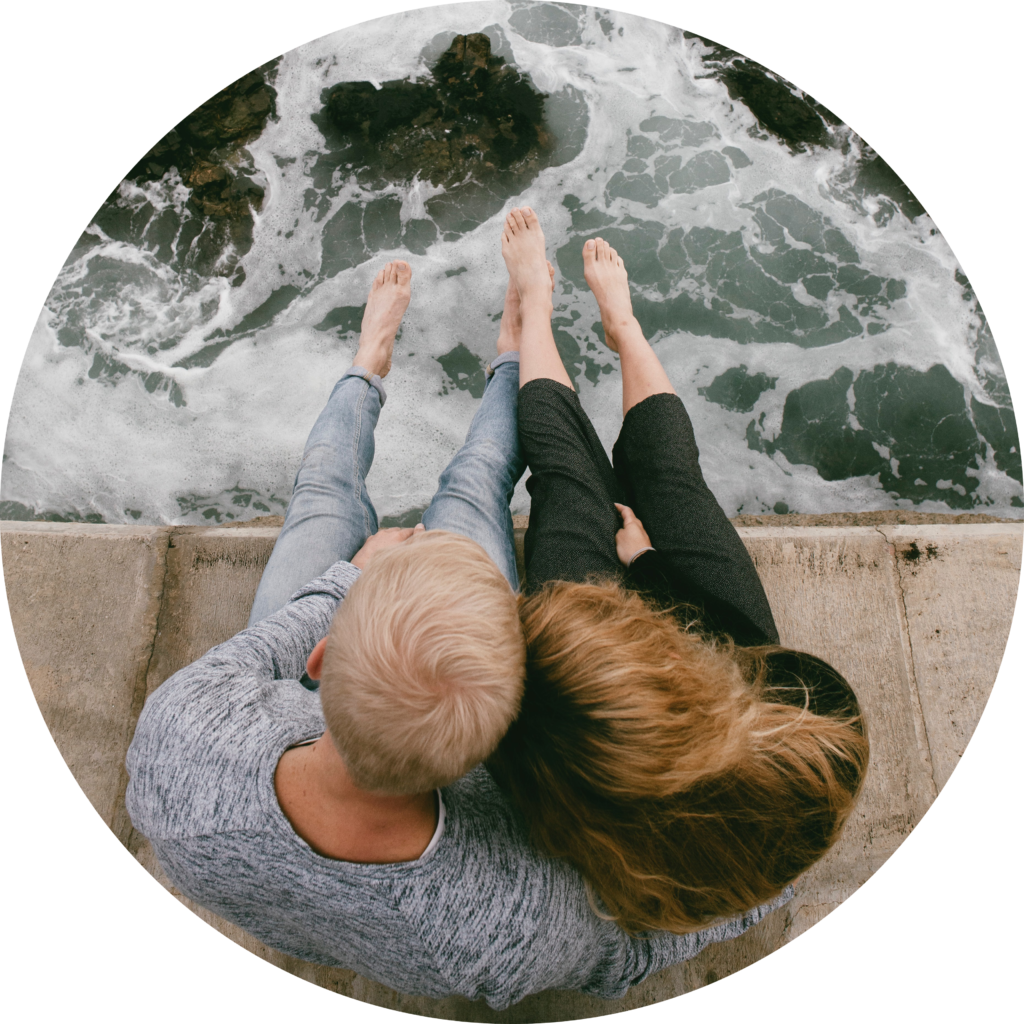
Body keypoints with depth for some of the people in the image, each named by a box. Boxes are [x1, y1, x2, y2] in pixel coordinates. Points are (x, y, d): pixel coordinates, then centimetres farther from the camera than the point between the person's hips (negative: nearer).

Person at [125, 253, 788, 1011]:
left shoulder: (176, 734, -44)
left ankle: (369, 367, 53)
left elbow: (260, 649, -20)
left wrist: (354, 575, -3)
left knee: (327, 498, 18)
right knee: (470, 488, 10)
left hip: (293, 706, 2)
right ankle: (514, 355, 43)